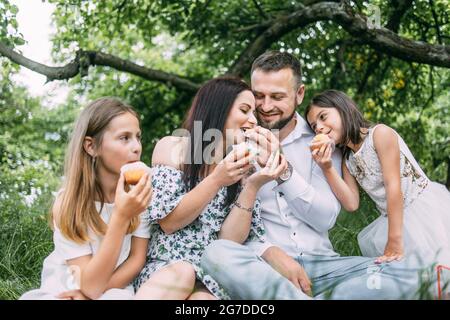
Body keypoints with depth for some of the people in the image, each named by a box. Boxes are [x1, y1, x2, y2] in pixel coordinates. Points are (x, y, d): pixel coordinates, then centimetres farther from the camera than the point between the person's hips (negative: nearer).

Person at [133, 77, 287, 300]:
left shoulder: (242, 167, 8)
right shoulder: (172, 147, 1)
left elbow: (229, 241, -1)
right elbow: (168, 223, -7)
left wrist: (252, 186, -13)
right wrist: (217, 180, -17)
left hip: (215, 274, 1)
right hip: (165, 267, 0)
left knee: (201, 295, -33)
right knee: (182, 274, -34)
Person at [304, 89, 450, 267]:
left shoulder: (380, 133, -11)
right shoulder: (347, 161, 10)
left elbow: (393, 185, -17)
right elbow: (351, 204, 0)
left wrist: (395, 241, -21)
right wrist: (327, 168, -11)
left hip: (429, 207, -6)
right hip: (394, 220, 6)